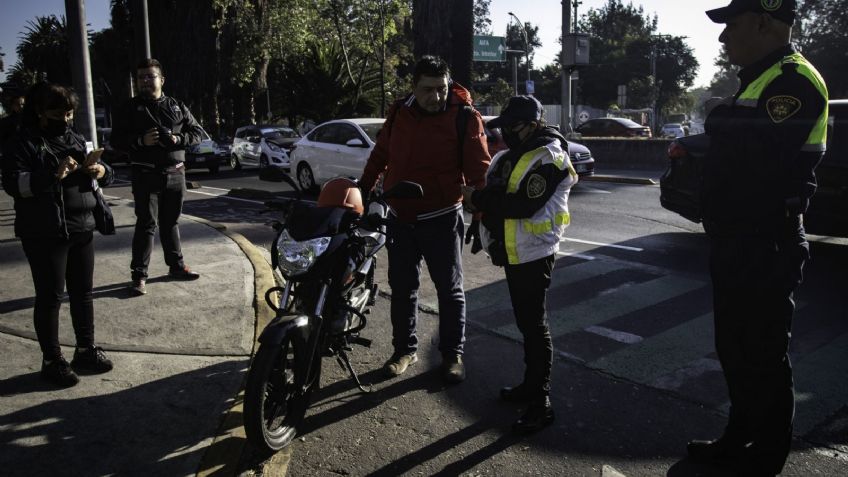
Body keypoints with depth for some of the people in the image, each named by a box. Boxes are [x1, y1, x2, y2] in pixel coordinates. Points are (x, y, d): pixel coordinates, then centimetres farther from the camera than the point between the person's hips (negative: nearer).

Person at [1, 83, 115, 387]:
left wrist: (101, 171, -6)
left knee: (83, 292, 12)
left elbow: (99, 175, 18)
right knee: (50, 296, 1)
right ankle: (52, 361, 12)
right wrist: (53, 175, -27)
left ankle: (86, 350, 25)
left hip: (82, 229, 6)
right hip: (45, 235, -6)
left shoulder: (75, 140, 12)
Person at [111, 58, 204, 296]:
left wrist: (179, 139, -9)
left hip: (175, 174, 3)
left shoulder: (177, 106, 11)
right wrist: (141, 141, -18)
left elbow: (197, 132, 11)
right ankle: (139, 275, -1)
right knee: (146, 224, -6)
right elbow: (117, 140, 0)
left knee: (171, 222, 14)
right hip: (146, 175, -3)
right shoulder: (130, 109, 3)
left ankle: (176, 266, 24)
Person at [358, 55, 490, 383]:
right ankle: (405, 349, 29)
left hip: (441, 220, -4)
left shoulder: (464, 117, -10)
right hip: (399, 217, 4)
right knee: (402, 287, 13)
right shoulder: (399, 113, 3)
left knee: (450, 289, 7)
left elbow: (479, 169, -14)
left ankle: (452, 354, 22)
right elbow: (379, 156, 14)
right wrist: (360, 192, 16)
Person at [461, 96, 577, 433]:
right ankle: (532, 384, 32)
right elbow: (494, 193, 14)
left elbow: (525, 204, -25)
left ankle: (541, 403, 4)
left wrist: (478, 199, -18)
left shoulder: (549, 158, -14)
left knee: (534, 324, -5)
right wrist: (480, 199, -9)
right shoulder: (509, 157, 14)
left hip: (533, 253, -9)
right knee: (526, 321, 18)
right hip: (514, 252, 9)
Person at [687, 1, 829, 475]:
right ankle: (739, 439, 37)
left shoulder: (794, 80, -16)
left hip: (765, 248, -10)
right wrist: (698, 153, 3)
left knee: (764, 357, 4)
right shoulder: (760, 80, 17)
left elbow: (760, 161, -27)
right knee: (735, 349, 20)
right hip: (738, 242, 10)